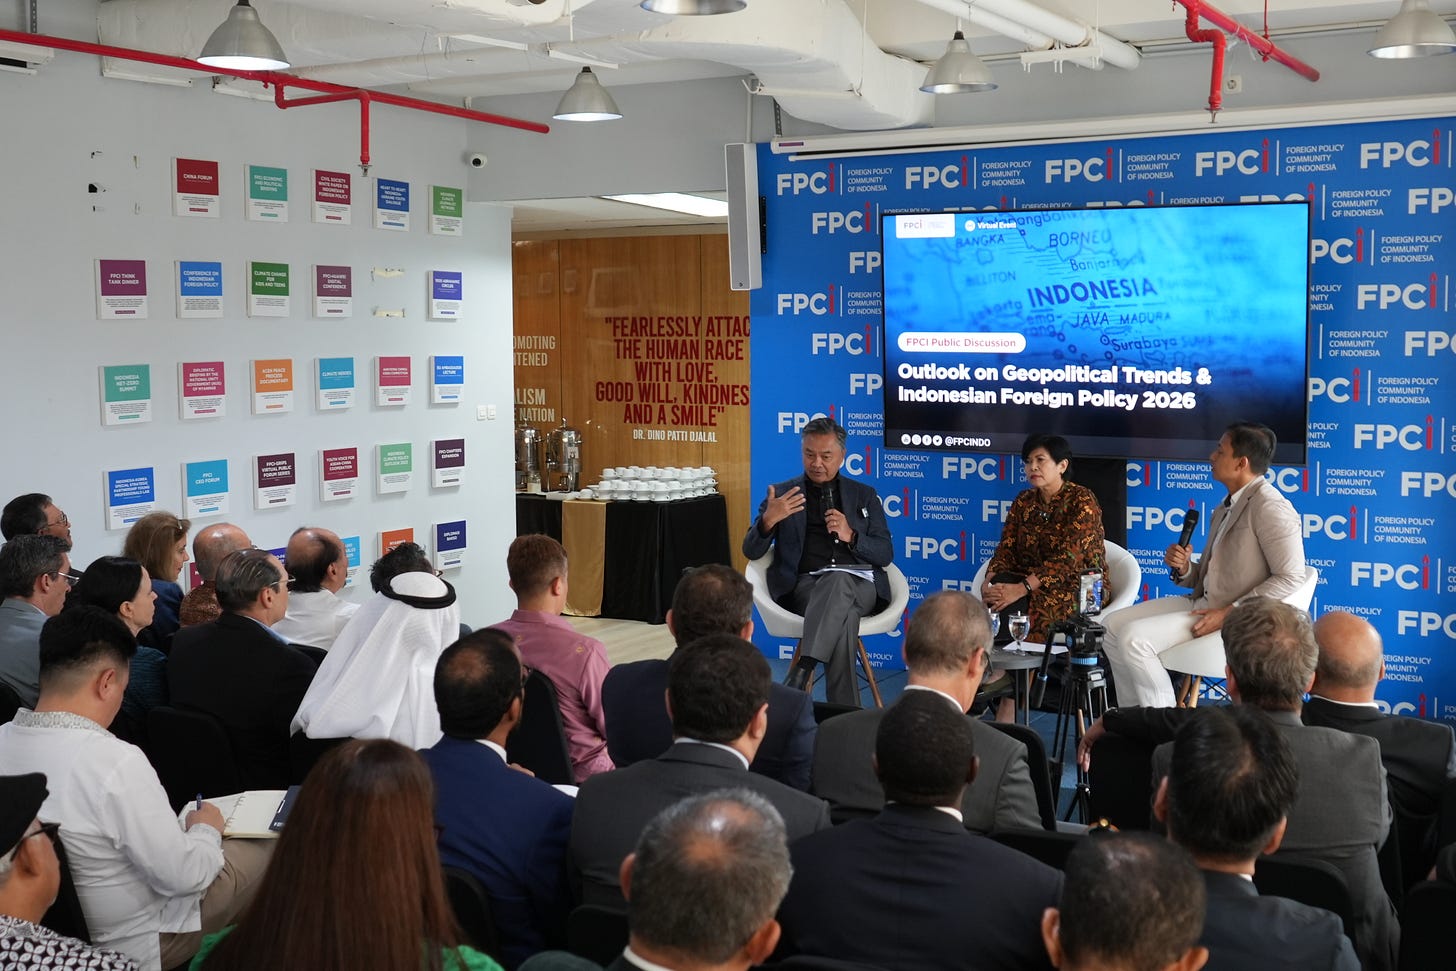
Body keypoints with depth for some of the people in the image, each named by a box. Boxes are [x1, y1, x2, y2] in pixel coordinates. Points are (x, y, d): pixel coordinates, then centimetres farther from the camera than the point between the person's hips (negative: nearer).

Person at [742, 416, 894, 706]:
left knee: (838, 580, -40)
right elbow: (752, 551, 8)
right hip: (806, 585, -1)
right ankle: (846, 714, -40)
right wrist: (768, 520, -15)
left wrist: (851, 536, -8)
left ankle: (802, 670, -48)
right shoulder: (782, 494, 16)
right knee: (844, 616, -38)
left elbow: (885, 554, 12)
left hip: (859, 584, 1)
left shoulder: (864, 496, 19)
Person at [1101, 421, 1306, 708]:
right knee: (1113, 625, 3)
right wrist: (1183, 568, -3)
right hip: (1203, 601, 10)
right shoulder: (1225, 508, 16)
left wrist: (1229, 613, -22)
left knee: (1133, 638, -22)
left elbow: (1290, 577, -20)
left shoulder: (1269, 507, -14)